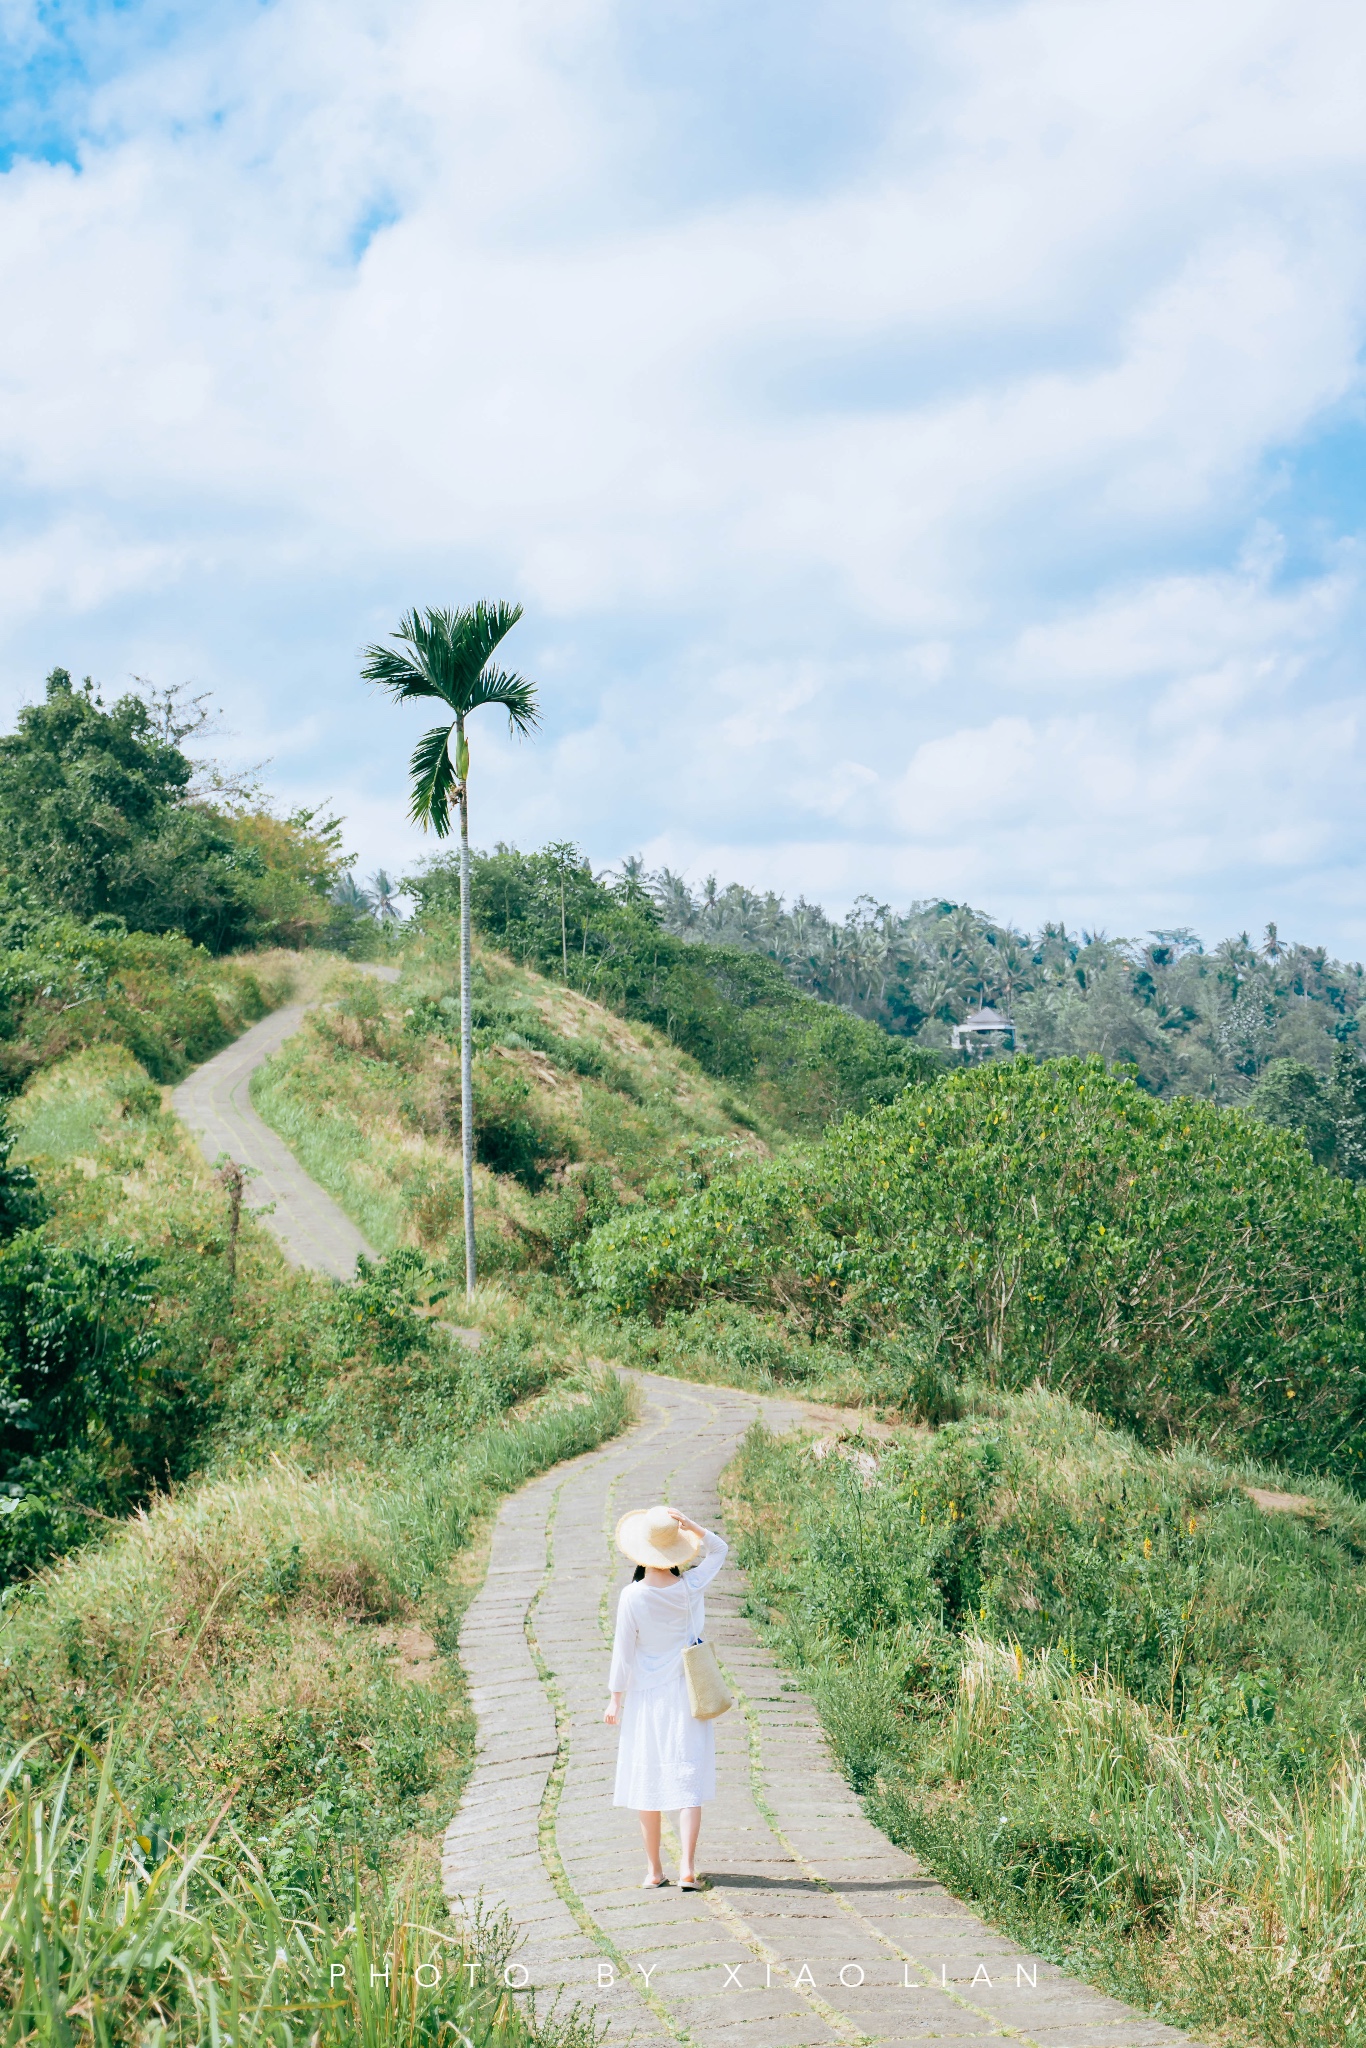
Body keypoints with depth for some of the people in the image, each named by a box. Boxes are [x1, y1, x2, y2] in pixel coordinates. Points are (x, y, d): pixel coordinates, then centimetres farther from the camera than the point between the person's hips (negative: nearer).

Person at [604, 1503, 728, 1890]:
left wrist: (615, 1699, 3)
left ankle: (654, 1869, 16)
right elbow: (718, 1550, 8)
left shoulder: (632, 1596, -15)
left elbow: (623, 1650, -8)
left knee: (648, 1781, 10)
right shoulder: (691, 1587, -9)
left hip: (646, 1697, -1)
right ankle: (687, 1868, -8)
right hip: (686, 1695, 1)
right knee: (687, 1780, 2)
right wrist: (690, 1526, -8)